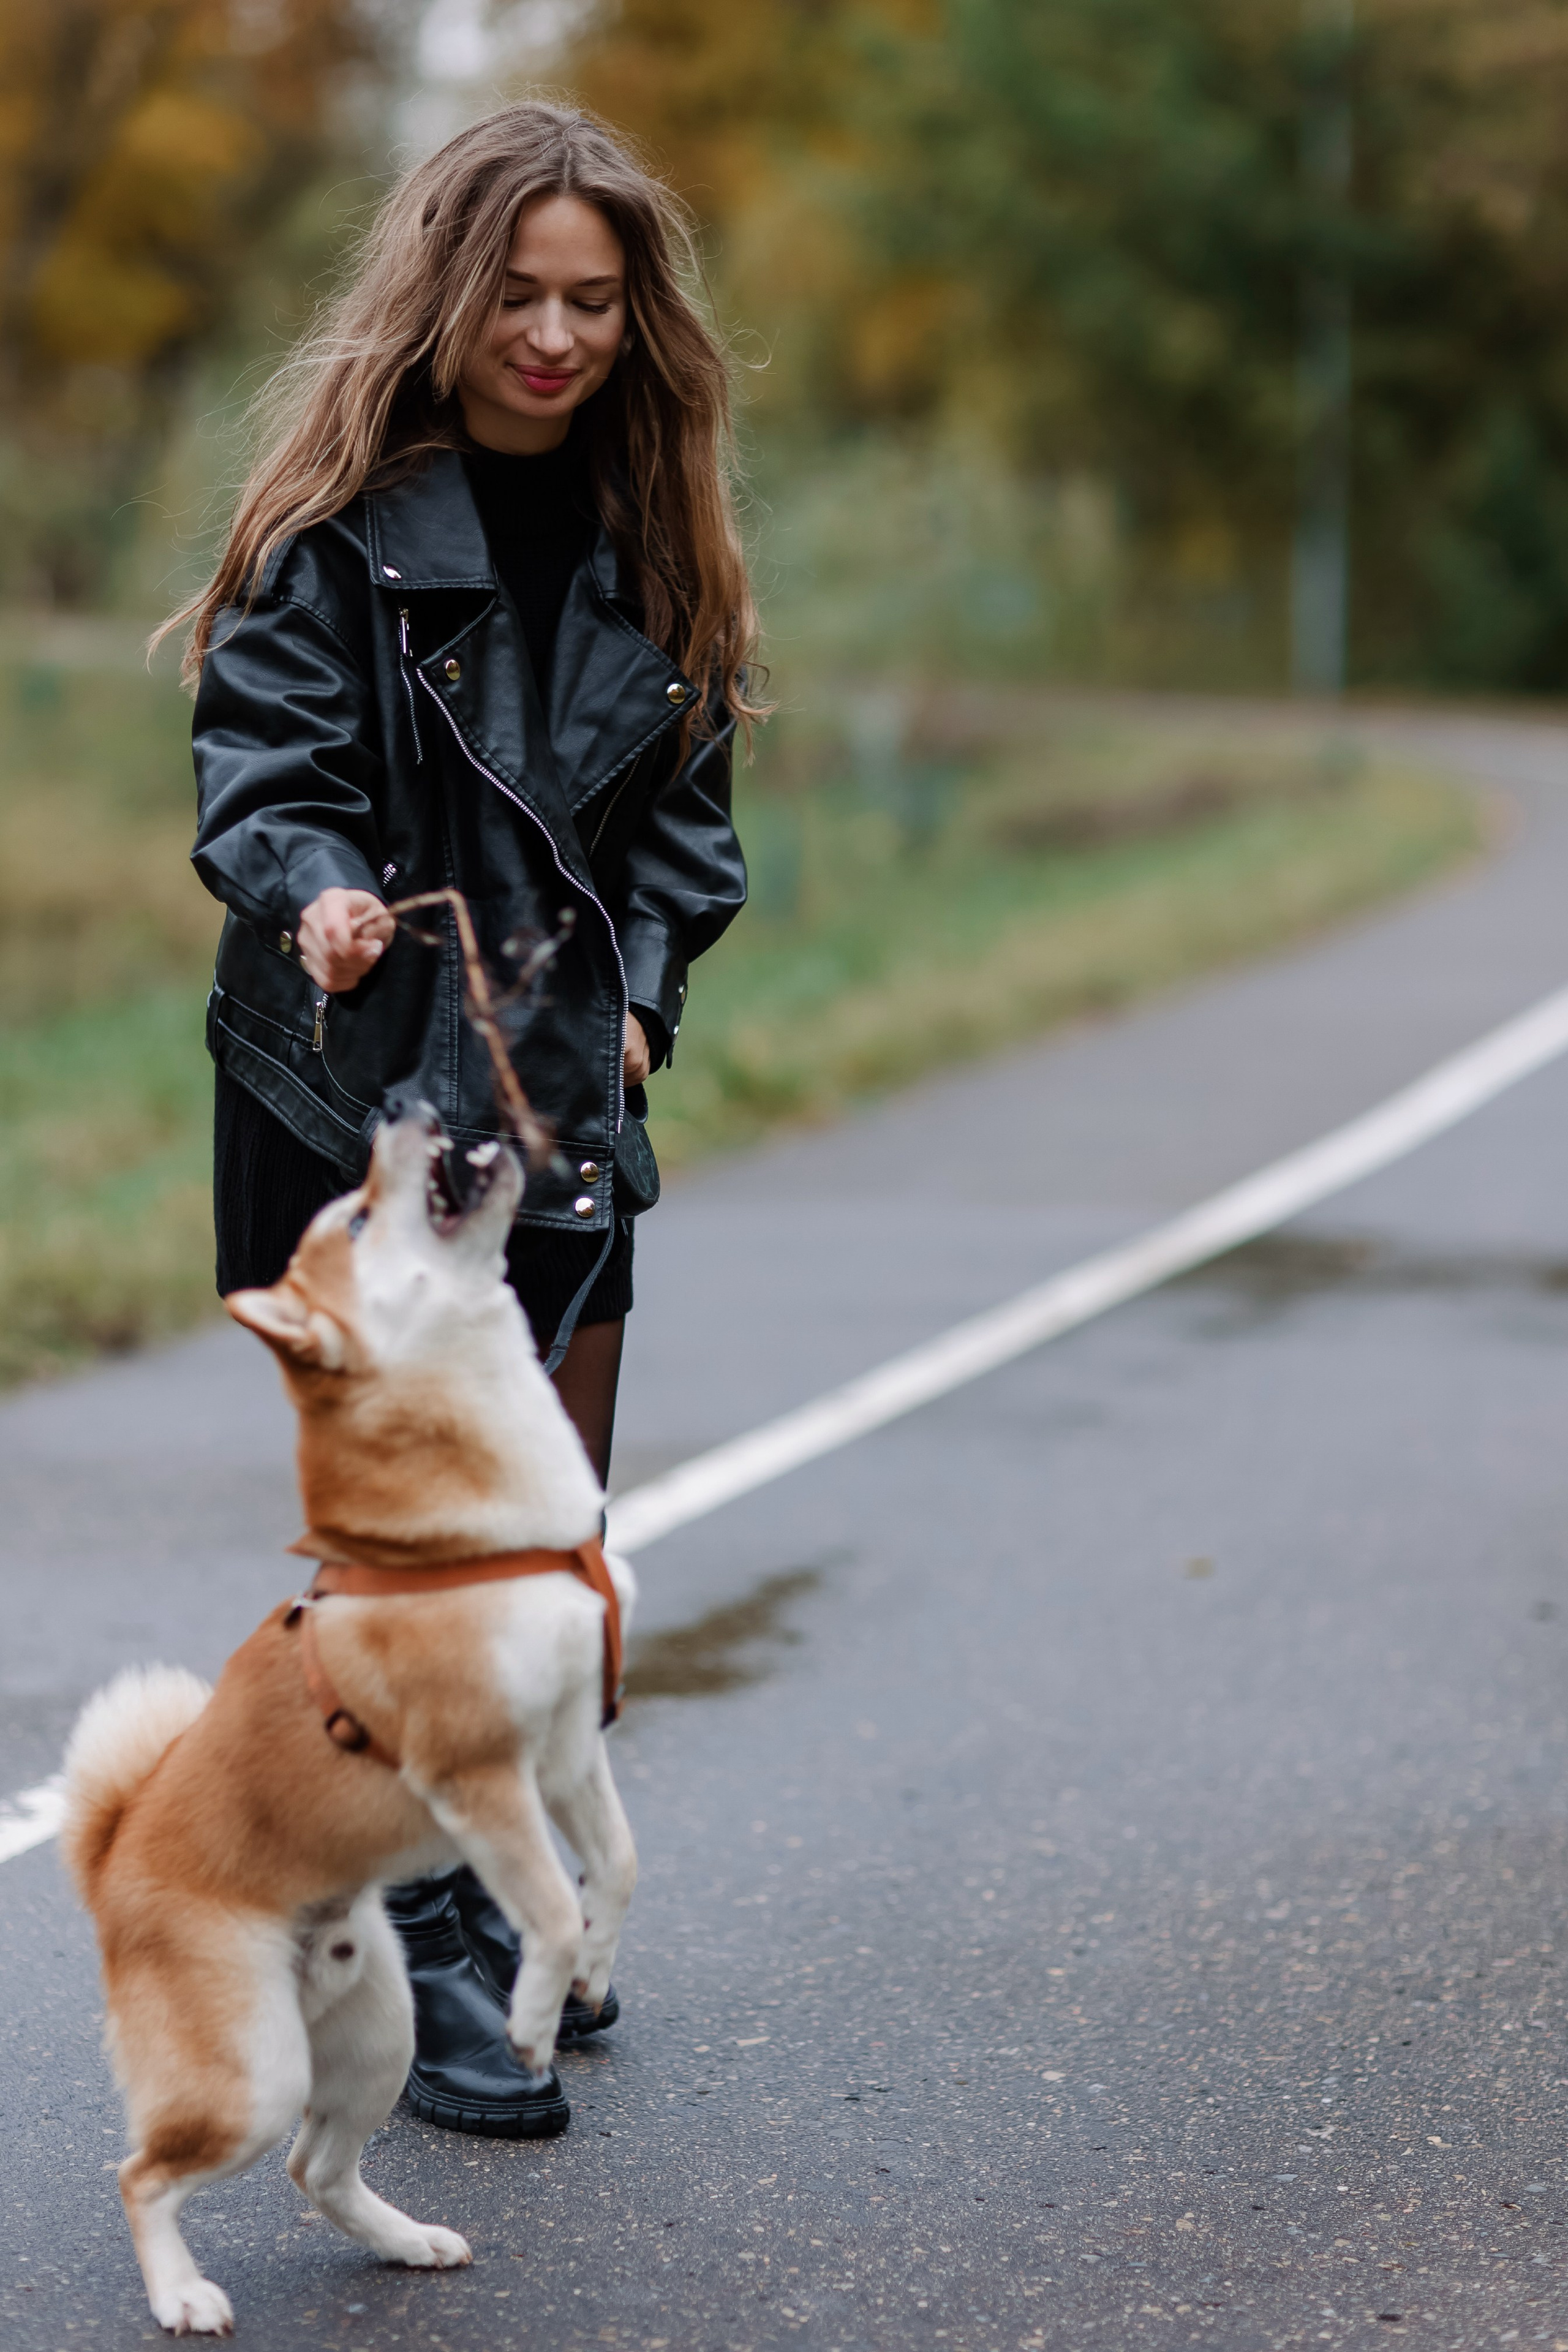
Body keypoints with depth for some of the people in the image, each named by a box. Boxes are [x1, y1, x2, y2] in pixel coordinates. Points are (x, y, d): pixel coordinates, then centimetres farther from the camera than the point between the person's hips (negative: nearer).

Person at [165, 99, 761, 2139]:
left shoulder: (645, 531, 8)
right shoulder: (343, 520, -9)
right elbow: (265, 777, -12)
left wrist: (640, 989, 0)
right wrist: (317, 892, -33)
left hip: (563, 1087, 6)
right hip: (360, 1089, -5)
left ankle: (499, 1900, 29)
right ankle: (412, 1963, 6)